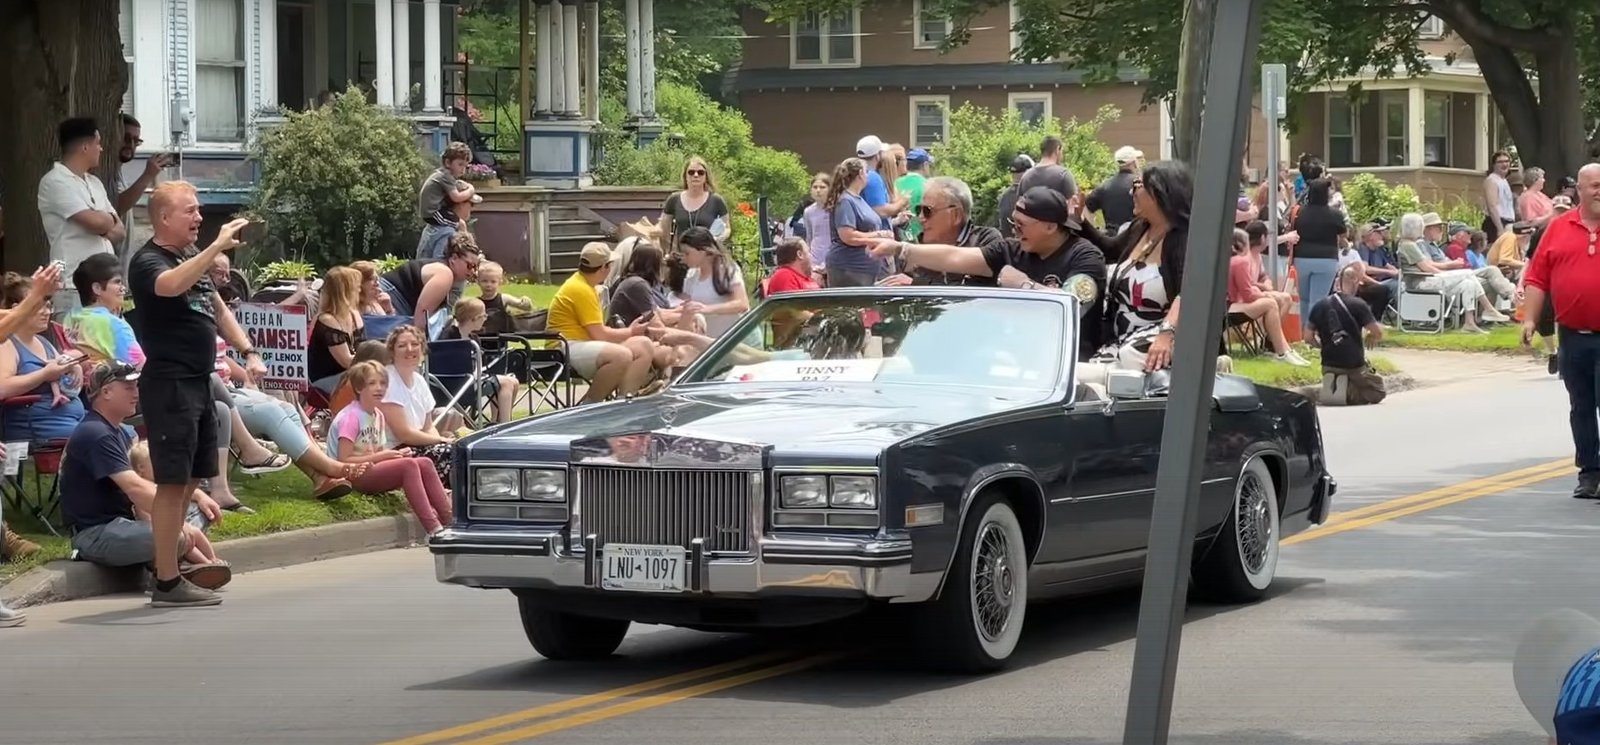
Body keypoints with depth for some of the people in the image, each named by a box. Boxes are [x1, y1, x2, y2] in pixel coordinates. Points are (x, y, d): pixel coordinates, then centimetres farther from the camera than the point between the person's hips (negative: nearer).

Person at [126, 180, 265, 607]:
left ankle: (176, 567, 18)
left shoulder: (193, 258, 17)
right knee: (173, 482, -9)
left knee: (191, 479, 12)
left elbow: (217, 309, 27)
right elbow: (170, 285, -34)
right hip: (169, 384, -9)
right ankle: (167, 582, -7)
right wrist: (218, 247, -35)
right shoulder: (148, 262, -10)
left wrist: (247, 352, 14)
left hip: (199, 382, 9)